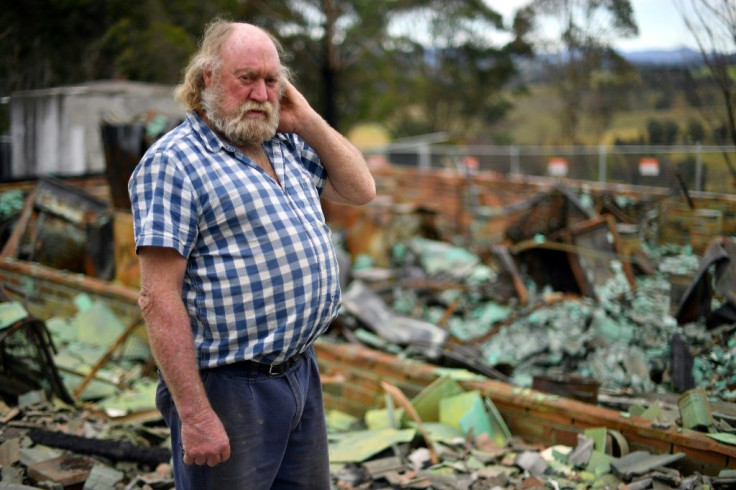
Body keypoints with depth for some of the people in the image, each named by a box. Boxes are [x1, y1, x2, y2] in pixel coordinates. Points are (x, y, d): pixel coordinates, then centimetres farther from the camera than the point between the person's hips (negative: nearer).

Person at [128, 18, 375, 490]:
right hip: (230, 389, -7)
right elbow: (160, 297, -17)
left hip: (302, 371, 8)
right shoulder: (172, 162, -12)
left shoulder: (287, 146, 11)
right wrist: (194, 415, -21)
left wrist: (307, 121, 5)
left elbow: (361, 190, 16)